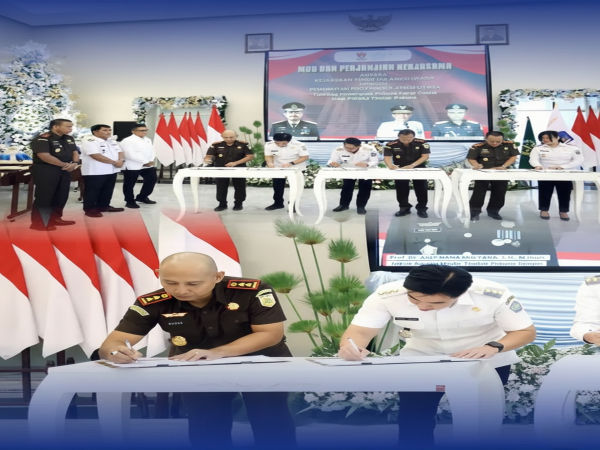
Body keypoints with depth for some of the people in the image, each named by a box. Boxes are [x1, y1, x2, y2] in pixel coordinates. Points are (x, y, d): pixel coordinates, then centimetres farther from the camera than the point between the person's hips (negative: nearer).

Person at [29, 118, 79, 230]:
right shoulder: (42, 139, -15)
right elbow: (45, 156, -23)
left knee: (62, 196, 12)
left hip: (65, 171, 8)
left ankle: (55, 218, 25)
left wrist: (74, 163, -9)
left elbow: (75, 152, 14)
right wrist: (65, 164, -17)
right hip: (45, 171, -8)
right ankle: (38, 223, -1)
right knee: (43, 197, -6)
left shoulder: (69, 139, 11)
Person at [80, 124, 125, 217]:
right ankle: (89, 209, 8)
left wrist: (121, 160, -12)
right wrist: (114, 162, -19)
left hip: (111, 171, 8)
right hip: (94, 172, -8)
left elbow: (119, 151, 13)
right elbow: (96, 156, -25)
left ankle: (104, 206, 27)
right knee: (92, 191, 0)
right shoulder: (89, 141, -16)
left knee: (107, 190, 14)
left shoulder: (112, 141, 12)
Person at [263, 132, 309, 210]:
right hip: (278, 168, 3)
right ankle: (278, 203, 27)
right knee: (277, 186, 12)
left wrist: (291, 163, -31)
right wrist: (270, 163, -29)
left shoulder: (298, 145, -25)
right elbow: (268, 156, -5)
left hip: (296, 168, -3)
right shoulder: (269, 145, -16)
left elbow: (305, 157, -20)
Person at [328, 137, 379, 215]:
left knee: (365, 189, 4)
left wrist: (366, 164, -48)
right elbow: (332, 160, -18)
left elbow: (375, 161, -25)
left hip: (366, 171, -1)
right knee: (346, 188, 7)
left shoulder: (369, 149, -31)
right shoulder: (339, 150, -27)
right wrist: (333, 163, -45)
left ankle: (361, 206, 19)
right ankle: (343, 205, 24)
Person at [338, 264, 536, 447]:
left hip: (488, 362, -1)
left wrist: (493, 347, -41)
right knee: (412, 414, -1)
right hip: (421, 359, 1)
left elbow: (525, 331, -21)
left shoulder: (493, 295, -30)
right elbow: (361, 330, -26)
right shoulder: (388, 295, -28)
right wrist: (350, 346, -50)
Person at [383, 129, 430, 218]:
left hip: (418, 168, -1)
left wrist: (412, 165, -32)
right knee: (401, 188, 5)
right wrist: (390, 165, -46)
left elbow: (425, 156, -18)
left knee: (421, 188, 0)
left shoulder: (421, 143, -16)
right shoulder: (391, 145, -16)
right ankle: (404, 208, 19)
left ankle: (422, 209, 11)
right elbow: (387, 157, -22)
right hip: (400, 169, 1)